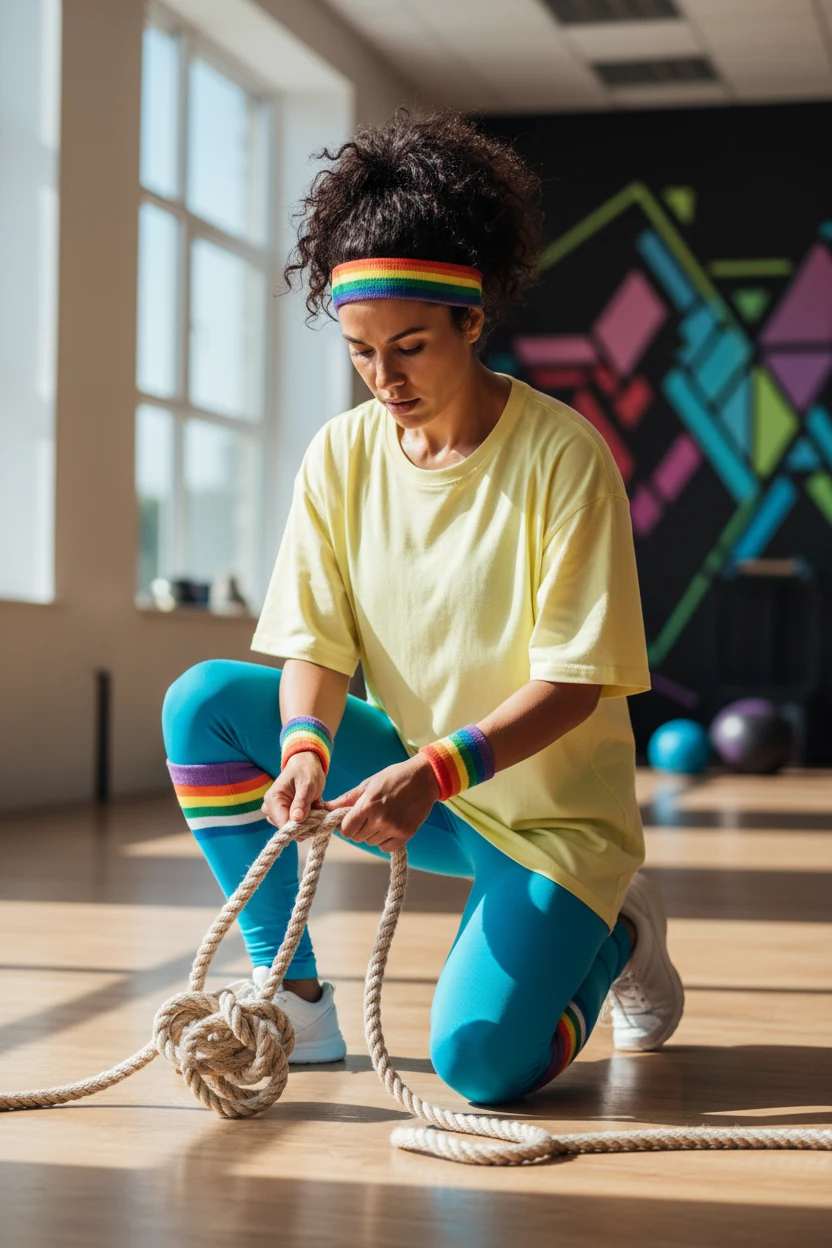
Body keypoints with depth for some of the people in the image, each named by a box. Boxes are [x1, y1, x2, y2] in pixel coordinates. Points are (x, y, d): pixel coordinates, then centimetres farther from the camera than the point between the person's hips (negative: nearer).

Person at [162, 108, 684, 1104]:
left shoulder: (562, 455, -17)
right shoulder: (342, 453, -4)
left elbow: (576, 682, -19)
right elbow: (317, 643, -5)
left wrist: (433, 772, -32)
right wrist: (306, 744, -28)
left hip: (549, 809, -5)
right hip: (418, 780, 5)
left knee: (481, 1063, -24)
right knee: (202, 702, -15)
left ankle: (611, 935, 10)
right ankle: (291, 994, -4)